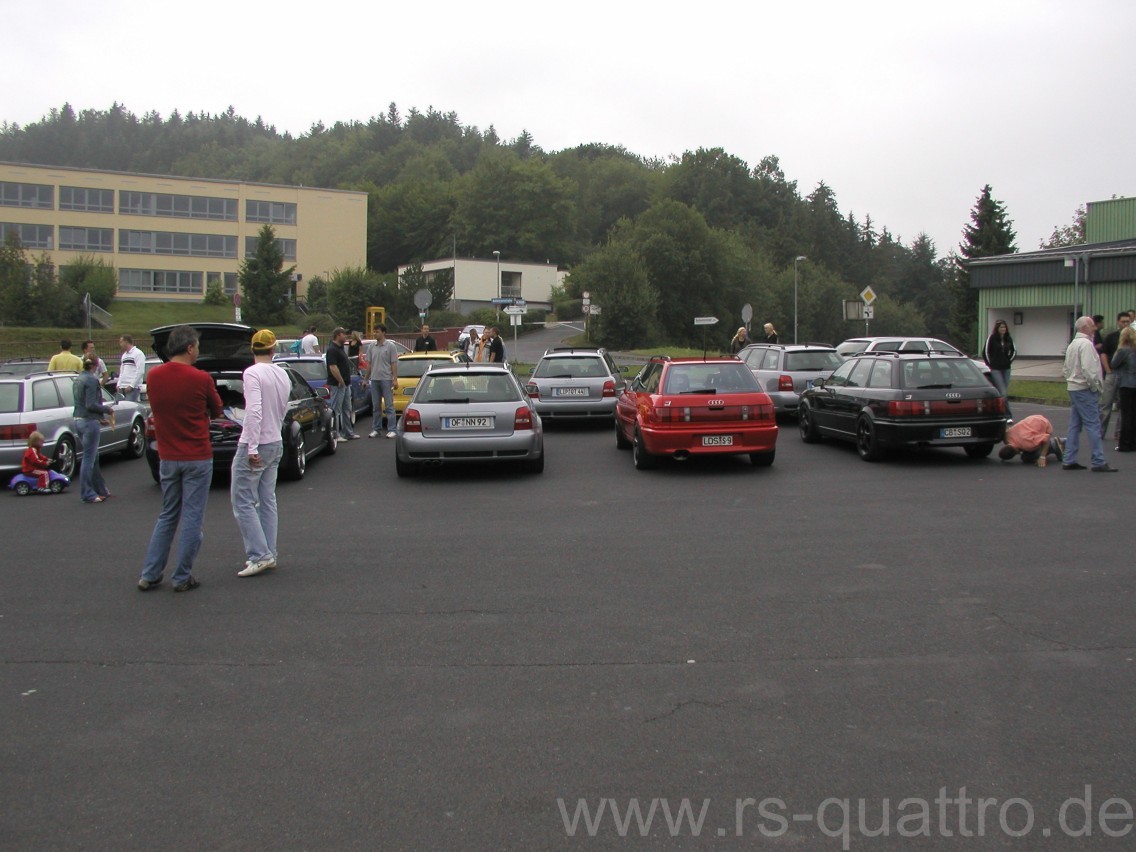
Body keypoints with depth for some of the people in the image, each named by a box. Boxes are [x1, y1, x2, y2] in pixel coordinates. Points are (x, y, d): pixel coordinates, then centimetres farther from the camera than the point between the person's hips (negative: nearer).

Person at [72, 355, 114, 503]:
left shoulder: (78, 380, 14)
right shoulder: (91, 380, -14)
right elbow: (91, 405, -20)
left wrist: (100, 417, 20)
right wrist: (107, 409, -5)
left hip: (79, 420, 9)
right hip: (90, 422, -9)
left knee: (93, 457, 17)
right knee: (89, 458, -3)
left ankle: (100, 490, 25)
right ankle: (87, 494, 2)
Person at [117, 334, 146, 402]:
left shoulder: (138, 353, -6)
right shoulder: (124, 355, 23)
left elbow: (140, 372, -14)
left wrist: (131, 385, -17)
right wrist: (119, 385, 14)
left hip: (133, 388, -9)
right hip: (122, 388, 9)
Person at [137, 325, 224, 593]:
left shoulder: (153, 376, 0)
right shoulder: (201, 378, -14)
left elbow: (157, 409, 13)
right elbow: (216, 412, 1)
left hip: (167, 458, 5)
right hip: (197, 458, -5)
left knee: (167, 515, 17)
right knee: (192, 518, 4)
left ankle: (149, 574, 16)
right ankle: (183, 578, 9)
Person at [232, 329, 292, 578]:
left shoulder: (253, 373, -15)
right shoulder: (283, 375, 7)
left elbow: (254, 411, -25)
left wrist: (252, 448, -25)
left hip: (254, 446, -8)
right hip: (276, 444, 8)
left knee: (243, 503, -2)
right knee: (267, 501, 14)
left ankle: (259, 556, -4)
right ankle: (269, 554, 17)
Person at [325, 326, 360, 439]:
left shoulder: (341, 348, 15)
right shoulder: (332, 349, -16)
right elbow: (333, 367, -23)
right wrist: (341, 381, -21)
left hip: (345, 384, 10)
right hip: (337, 385, -10)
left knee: (346, 410, 14)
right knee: (336, 410, -4)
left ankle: (348, 433, 21)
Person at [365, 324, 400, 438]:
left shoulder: (391, 346, -3)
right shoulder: (371, 347, 9)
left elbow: (394, 364, -6)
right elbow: (369, 364, 14)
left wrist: (395, 379, -11)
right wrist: (366, 379, 11)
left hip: (386, 379, -5)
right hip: (374, 379, 5)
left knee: (389, 406, -4)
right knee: (375, 406, 9)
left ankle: (391, 430, -2)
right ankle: (375, 429, 15)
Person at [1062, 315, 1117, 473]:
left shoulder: (1072, 344, 18)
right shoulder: (1086, 344, -15)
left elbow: (1066, 369, 22)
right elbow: (1088, 369, -23)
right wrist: (1095, 386, -13)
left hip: (1073, 388, 10)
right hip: (1085, 389, -10)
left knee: (1075, 425, 11)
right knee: (1093, 425, -8)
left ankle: (1068, 461, 12)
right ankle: (1099, 462, -7)